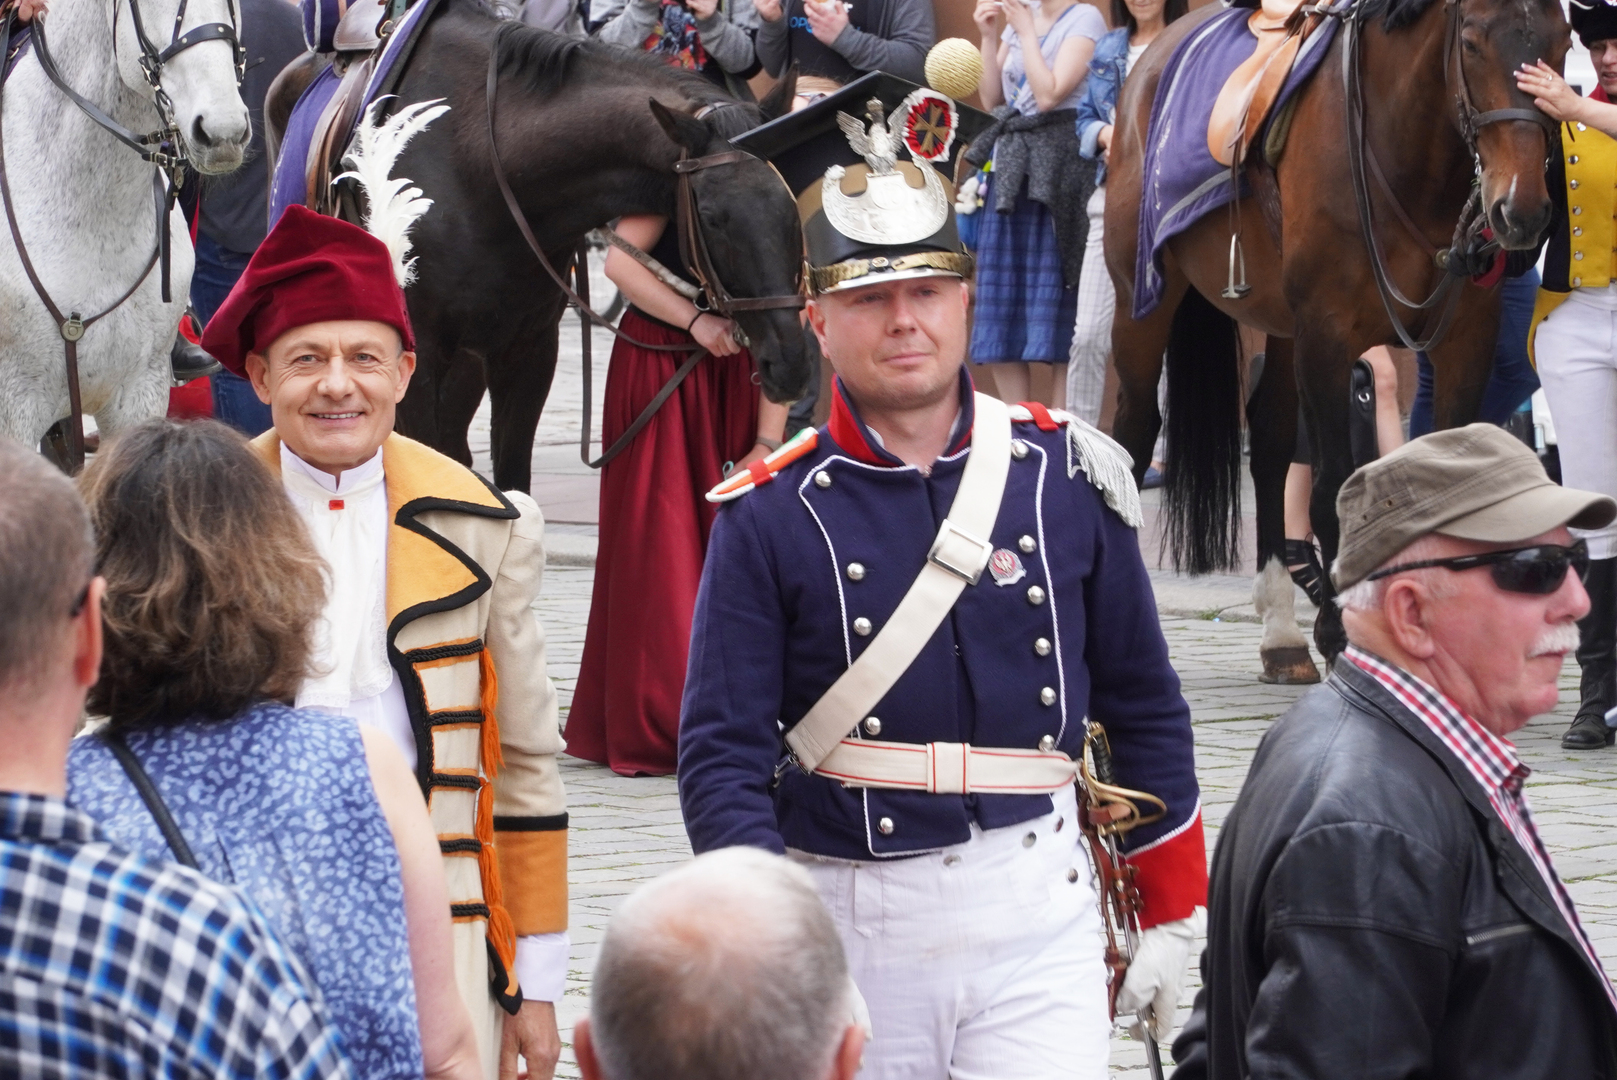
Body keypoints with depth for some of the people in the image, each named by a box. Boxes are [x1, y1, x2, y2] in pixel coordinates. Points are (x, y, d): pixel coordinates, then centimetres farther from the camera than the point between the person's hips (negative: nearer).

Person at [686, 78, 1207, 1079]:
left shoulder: (1065, 478, 3)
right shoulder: (771, 518, -4)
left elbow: (1144, 710, 11)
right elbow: (722, 756, -7)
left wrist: (1171, 917, 11)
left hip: (1038, 918, 1)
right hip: (847, 930, 0)